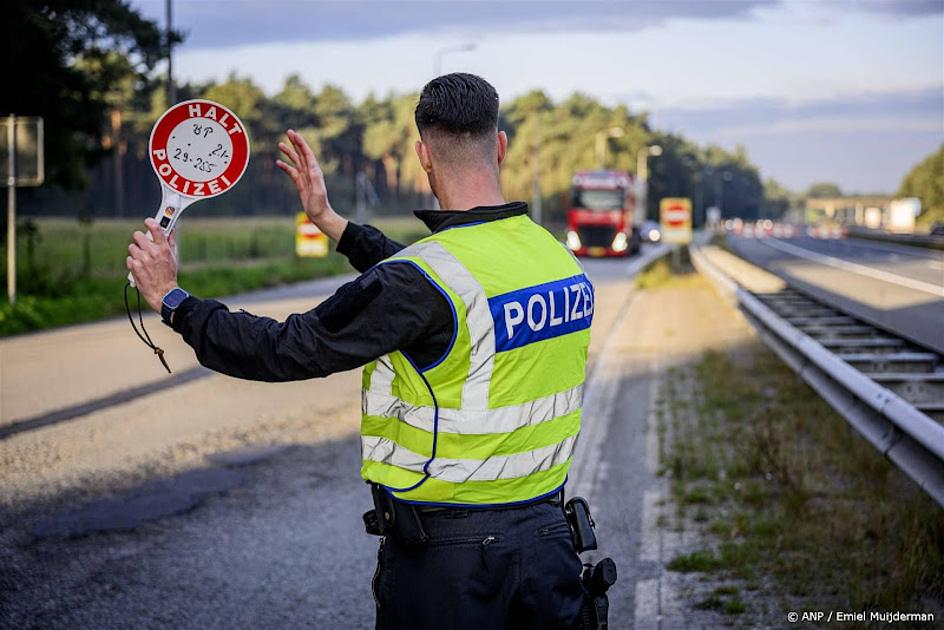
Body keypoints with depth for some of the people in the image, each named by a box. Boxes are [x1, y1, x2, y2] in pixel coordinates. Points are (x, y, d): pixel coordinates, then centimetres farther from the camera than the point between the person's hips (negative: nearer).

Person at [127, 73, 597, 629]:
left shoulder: (425, 278, -21)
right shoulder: (563, 261, 3)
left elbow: (288, 351, -15)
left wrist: (172, 300, -1)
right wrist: (330, 220, 26)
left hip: (446, 555, -6)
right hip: (547, 540, 6)